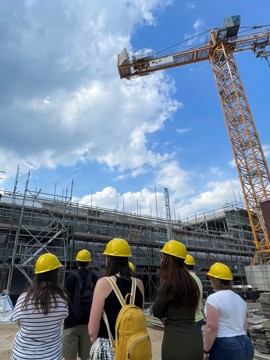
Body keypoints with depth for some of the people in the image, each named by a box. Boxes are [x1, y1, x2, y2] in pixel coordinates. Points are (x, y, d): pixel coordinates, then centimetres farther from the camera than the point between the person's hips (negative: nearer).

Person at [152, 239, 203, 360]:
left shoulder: (168, 284, -18)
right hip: (195, 343, 7)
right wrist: (168, 318, 2)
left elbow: (156, 311, -5)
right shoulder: (191, 282, 5)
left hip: (176, 344, -7)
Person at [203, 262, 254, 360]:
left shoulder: (214, 298, -16)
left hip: (224, 348, -8)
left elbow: (211, 328, -19)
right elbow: (245, 327, 15)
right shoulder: (240, 299, 9)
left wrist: (206, 351, -11)